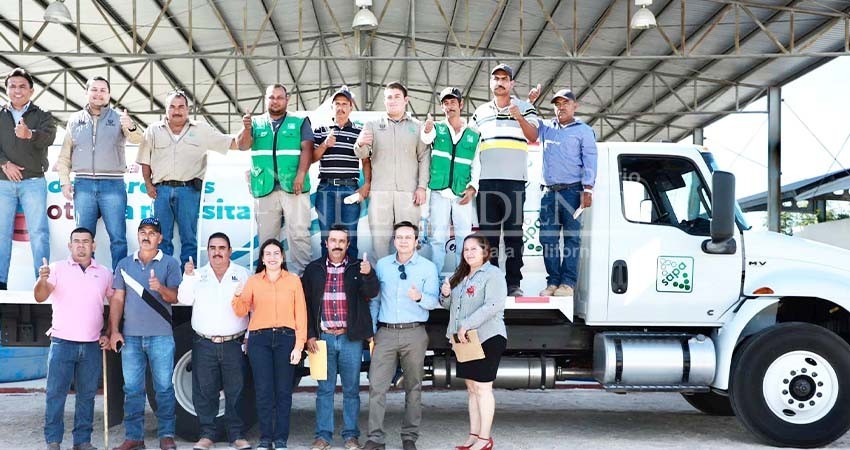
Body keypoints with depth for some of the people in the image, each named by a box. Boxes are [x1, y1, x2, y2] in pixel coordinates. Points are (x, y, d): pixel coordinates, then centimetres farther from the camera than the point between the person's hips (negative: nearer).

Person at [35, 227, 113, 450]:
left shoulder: (105, 273, 10)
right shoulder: (57, 269, 2)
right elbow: (40, 297, -10)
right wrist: (42, 280, -32)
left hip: (92, 346, 2)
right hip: (62, 342, -2)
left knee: (87, 395, 8)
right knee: (56, 394, -2)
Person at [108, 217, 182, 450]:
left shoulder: (170, 263, 4)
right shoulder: (124, 264, 12)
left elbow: (174, 297, -4)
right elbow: (117, 299, 11)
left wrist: (160, 288, -25)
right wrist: (114, 331, 3)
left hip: (160, 335, -3)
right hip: (130, 335, 3)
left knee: (164, 387, -2)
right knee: (132, 388, 5)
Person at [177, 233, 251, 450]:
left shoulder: (242, 274, 7)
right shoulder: (198, 275, 12)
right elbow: (185, 299, -1)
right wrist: (187, 277, -14)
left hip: (234, 343, -1)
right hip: (204, 344, 2)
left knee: (235, 391, 0)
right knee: (204, 391, 3)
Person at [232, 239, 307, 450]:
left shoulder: (294, 280, 6)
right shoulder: (253, 281, 10)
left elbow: (301, 314, 2)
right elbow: (241, 312, 6)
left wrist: (299, 345, -5)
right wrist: (238, 297, -16)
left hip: (286, 339, -1)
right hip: (259, 339, 1)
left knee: (283, 391, 1)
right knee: (263, 391, 1)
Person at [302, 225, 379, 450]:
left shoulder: (358, 268, 4)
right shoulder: (314, 269, 6)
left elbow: (371, 293, -10)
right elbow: (306, 303, 7)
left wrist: (368, 275, -31)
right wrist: (309, 335, 0)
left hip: (350, 338, 0)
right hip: (323, 337, 1)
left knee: (351, 389, 6)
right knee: (324, 389, 6)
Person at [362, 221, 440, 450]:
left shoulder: (428, 267, 4)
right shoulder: (381, 265, 10)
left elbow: (433, 301, -2)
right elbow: (374, 298, 13)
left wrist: (420, 297, -24)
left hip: (414, 333, -1)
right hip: (385, 332, 1)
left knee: (413, 386, 5)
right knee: (377, 385, -5)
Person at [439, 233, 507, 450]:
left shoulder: (492, 274, -9)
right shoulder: (460, 275, 16)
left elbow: (493, 306, -22)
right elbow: (449, 305, 24)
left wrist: (467, 325, -25)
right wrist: (445, 294, 0)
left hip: (487, 338, -8)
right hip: (465, 340, 8)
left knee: (482, 388, -3)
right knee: (472, 388, 11)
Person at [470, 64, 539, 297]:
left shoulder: (525, 108, 8)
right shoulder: (480, 112, 17)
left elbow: (533, 137, -5)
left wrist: (520, 118, -24)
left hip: (514, 181, -3)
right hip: (486, 181, 3)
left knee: (514, 233, -2)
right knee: (488, 233, 3)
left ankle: (514, 283, 1)